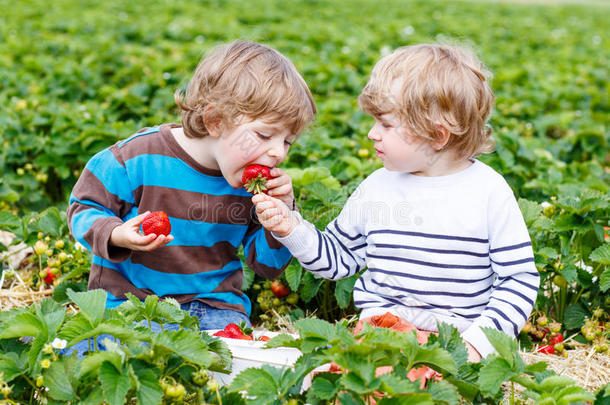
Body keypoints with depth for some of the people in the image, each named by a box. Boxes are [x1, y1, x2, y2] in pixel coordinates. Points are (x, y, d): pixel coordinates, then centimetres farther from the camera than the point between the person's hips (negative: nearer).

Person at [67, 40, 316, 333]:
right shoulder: (141, 158, -12)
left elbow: (267, 266, 8)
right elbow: (84, 207, 0)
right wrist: (116, 236, -21)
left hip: (215, 305, 3)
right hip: (132, 298, -2)